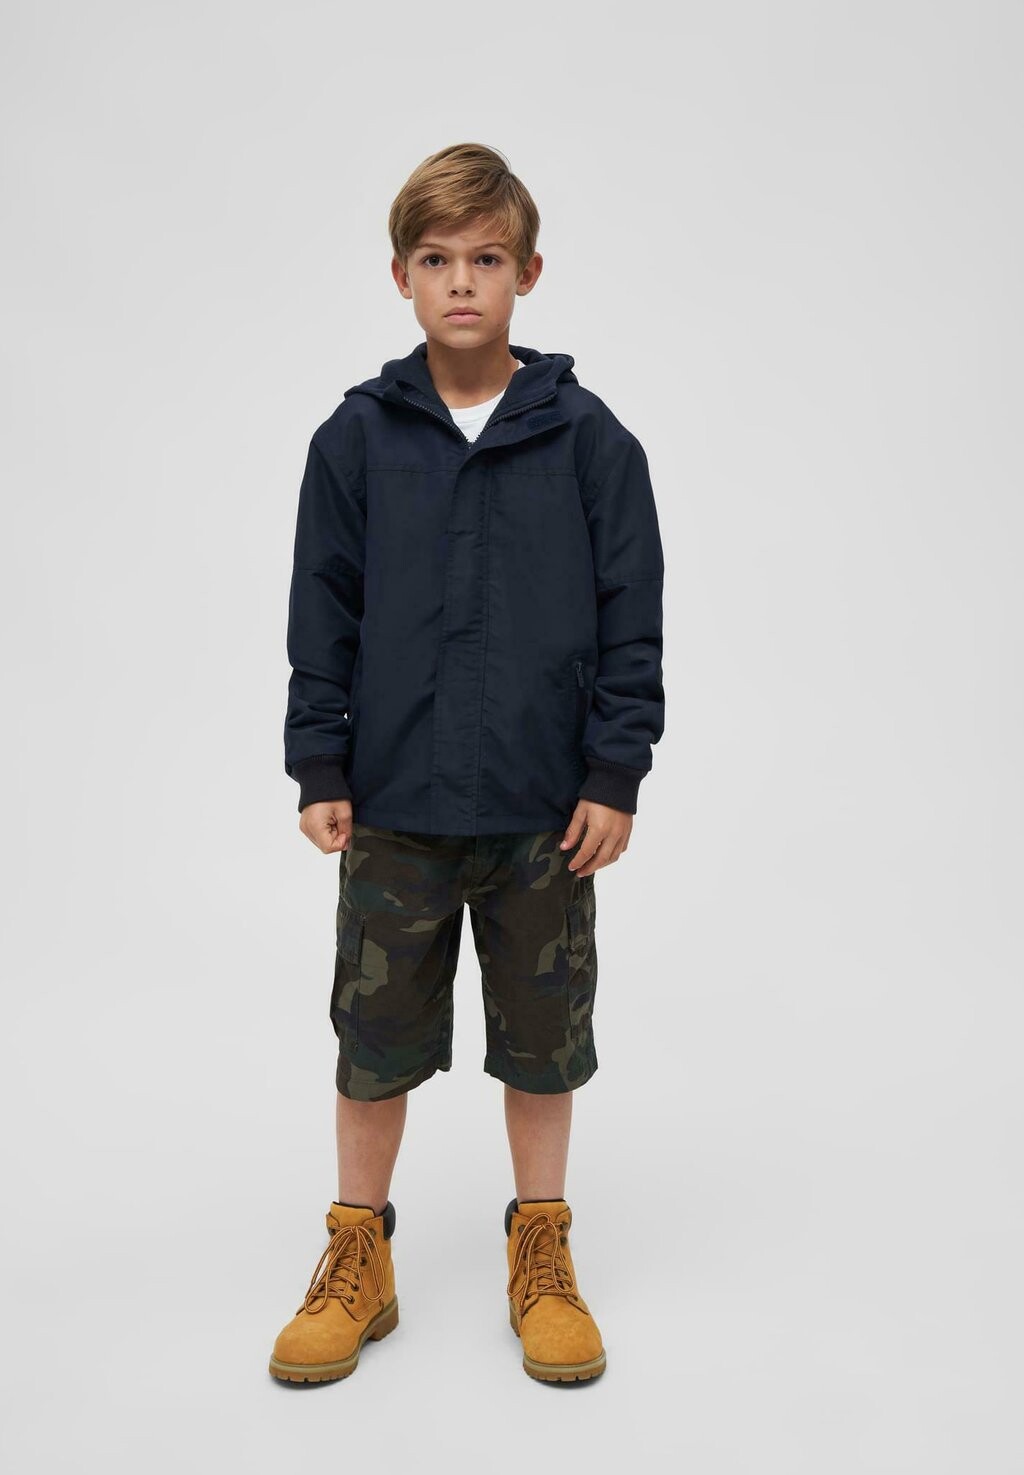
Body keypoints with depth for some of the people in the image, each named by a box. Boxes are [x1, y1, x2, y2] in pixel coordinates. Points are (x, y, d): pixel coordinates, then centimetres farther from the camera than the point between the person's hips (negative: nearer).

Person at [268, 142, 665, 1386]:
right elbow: (322, 615, 3)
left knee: (542, 1036, 12)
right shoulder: (356, 438, 0)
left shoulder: (587, 438, -2)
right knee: (375, 1035, 11)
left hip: (544, 806, 0)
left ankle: (541, 1254, 32)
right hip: (390, 806, 1)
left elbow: (630, 616, -1)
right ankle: (357, 1258, 31)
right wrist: (319, 770, 0)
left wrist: (615, 777, -4)